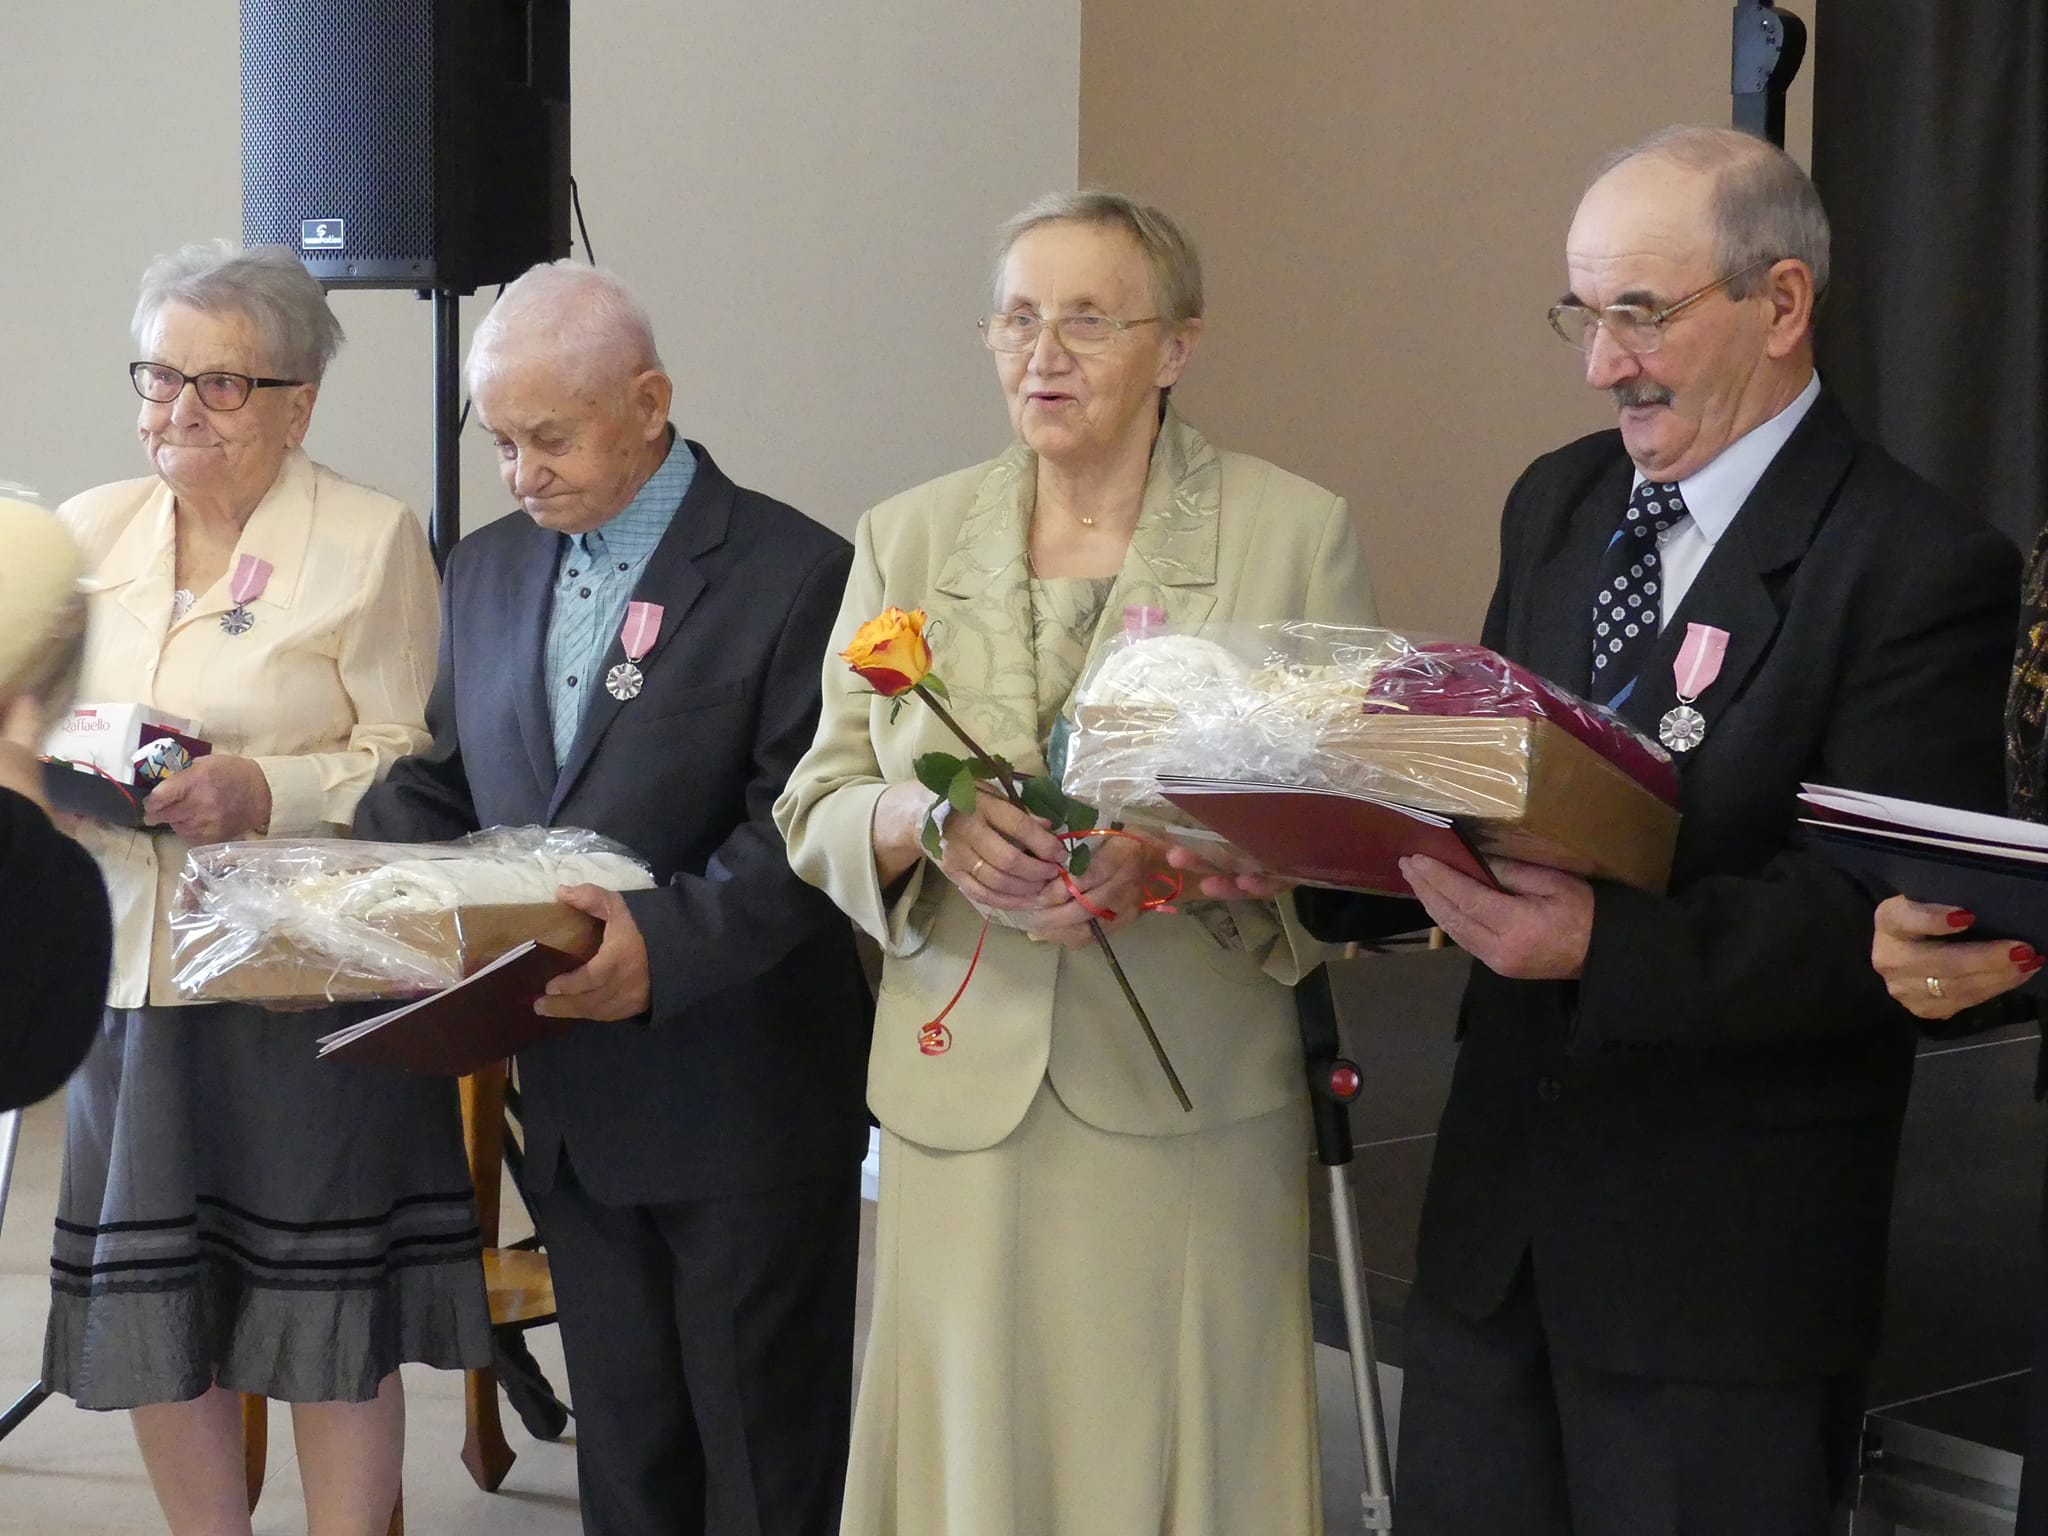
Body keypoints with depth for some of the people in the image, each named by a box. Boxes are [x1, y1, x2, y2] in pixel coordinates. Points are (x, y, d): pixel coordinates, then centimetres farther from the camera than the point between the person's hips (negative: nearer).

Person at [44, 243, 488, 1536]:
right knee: (154, 1315, 11)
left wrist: (264, 791, -22)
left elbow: (415, 766, -7)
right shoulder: (88, 533, 11)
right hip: (132, 974, 5)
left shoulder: (373, 542, -3)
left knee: (334, 1325, 3)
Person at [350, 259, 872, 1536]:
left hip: (742, 1100, -6)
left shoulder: (796, 573, -11)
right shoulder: (489, 570, 11)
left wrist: (670, 942, -33)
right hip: (575, 1101, 6)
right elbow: (440, 787, 14)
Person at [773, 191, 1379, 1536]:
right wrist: (920, 822, -13)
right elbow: (818, 811, 10)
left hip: (1191, 1107, -2)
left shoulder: (1297, 532, 1)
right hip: (964, 1094, 2)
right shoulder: (906, 541, 9)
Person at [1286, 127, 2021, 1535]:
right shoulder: (1556, 503, 9)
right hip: (1500, 1205, 6)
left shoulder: (1919, 567, -13)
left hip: (1721, 1256, -6)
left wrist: (1607, 944, -31)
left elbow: (1878, 919, -19)